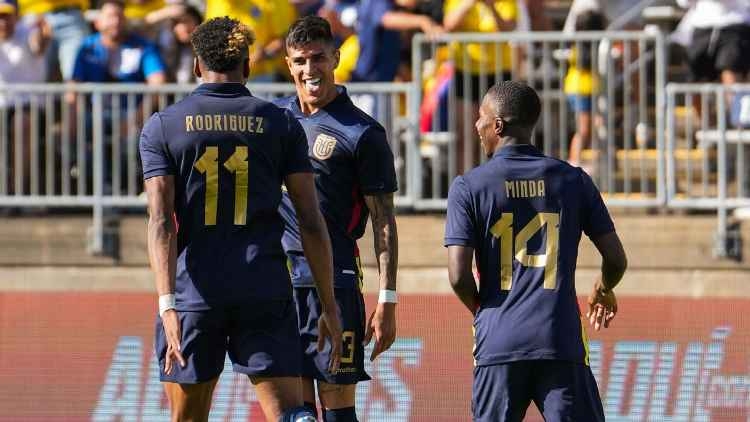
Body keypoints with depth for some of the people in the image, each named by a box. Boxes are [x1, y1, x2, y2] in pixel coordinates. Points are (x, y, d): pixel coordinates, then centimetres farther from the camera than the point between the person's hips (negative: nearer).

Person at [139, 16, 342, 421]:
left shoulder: (162, 127, 2)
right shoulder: (281, 124, 4)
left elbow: (162, 220, -8)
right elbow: (311, 221, 2)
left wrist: (167, 304, -15)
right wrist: (329, 307, 6)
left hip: (194, 287, 0)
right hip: (265, 289, 0)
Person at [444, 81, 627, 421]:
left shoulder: (468, 187, 0)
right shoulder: (572, 180, 6)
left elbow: (458, 276, -7)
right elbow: (616, 259, 6)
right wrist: (604, 291, 29)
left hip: (498, 341, -1)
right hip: (562, 339, 1)